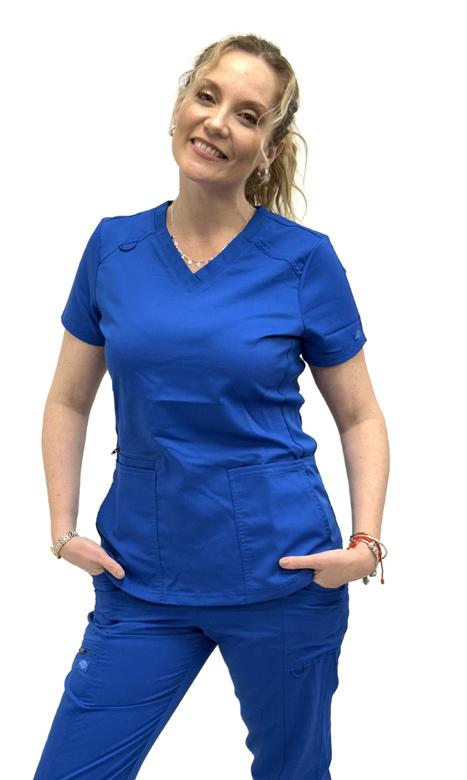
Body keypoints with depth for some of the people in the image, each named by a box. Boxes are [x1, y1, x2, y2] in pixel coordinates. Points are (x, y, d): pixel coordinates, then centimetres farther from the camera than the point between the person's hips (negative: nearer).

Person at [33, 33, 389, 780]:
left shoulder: (305, 258, -7)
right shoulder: (114, 245, 0)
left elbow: (360, 418, 2)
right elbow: (68, 402, 10)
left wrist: (365, 542, -11)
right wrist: (63, 528, 0)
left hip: (283, 576, -1)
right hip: (141, 579, 2)